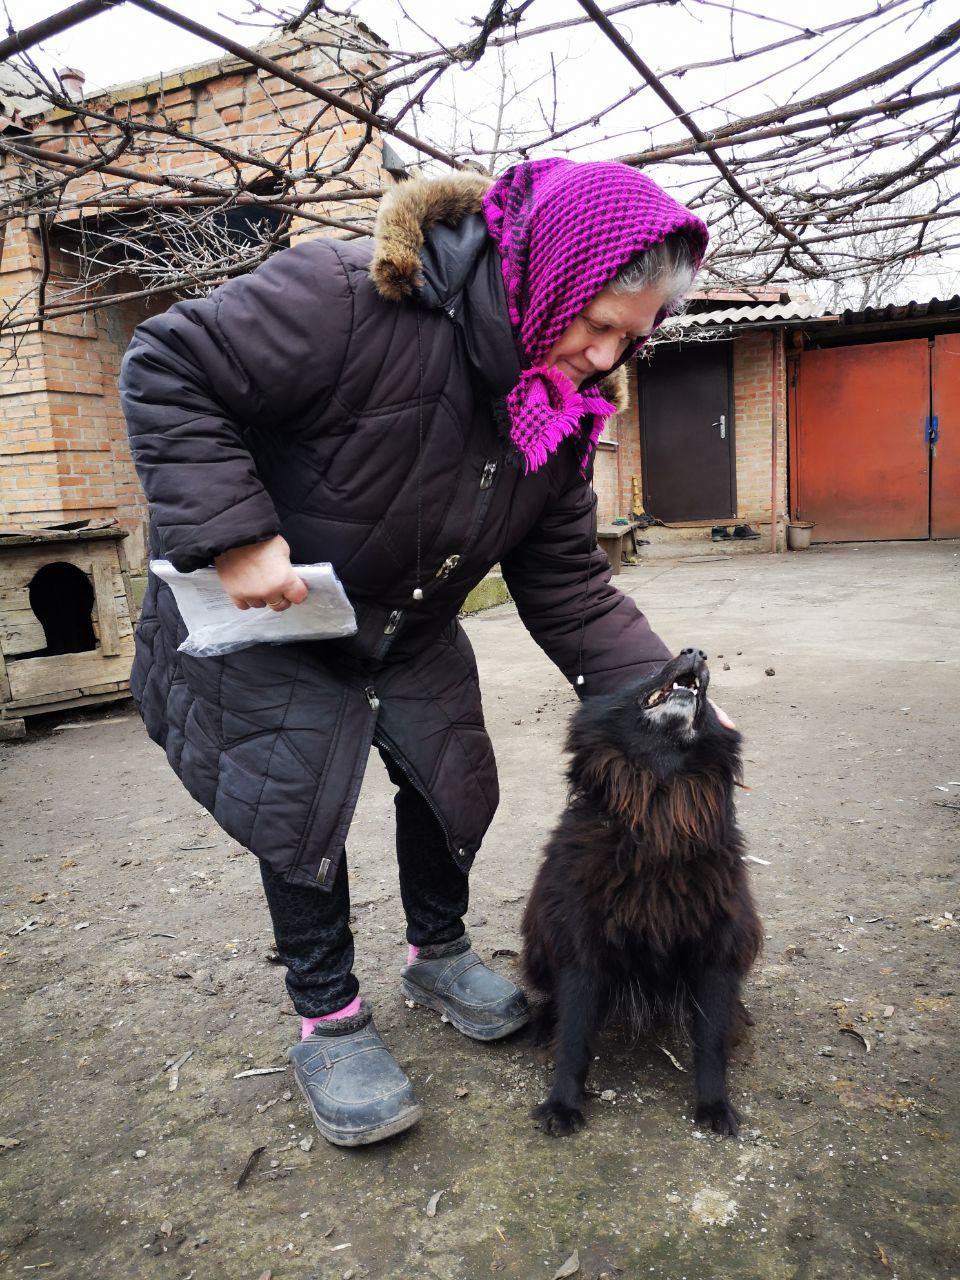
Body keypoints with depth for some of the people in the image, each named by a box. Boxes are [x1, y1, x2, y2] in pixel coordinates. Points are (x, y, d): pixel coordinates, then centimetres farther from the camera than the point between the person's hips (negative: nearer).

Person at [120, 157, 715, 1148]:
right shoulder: (351, 298, -30)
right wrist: (234, 533, -34)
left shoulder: (564, 408, -9)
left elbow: (566, 583, -7)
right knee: (302, 806, -4)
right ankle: (328, 1021, 18)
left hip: (411, 625, 6)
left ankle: (437, 953, 34)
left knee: (455, 779, 7)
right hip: (269, 612, -5)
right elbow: (166, 370, -24)